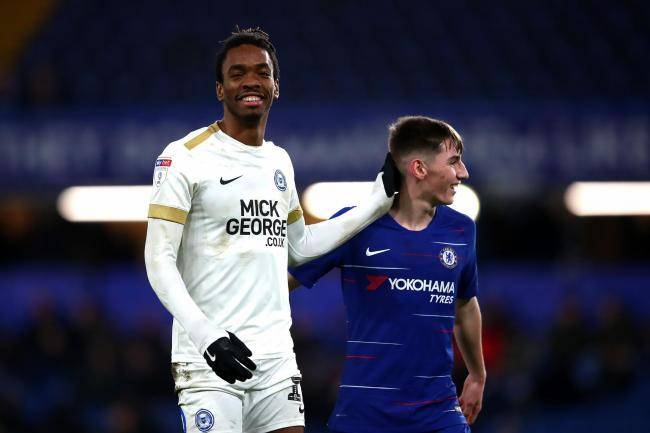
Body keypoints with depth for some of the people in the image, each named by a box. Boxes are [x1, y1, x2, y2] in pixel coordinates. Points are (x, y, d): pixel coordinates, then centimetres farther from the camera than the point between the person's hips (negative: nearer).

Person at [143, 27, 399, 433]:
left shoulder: (280, 160, 16)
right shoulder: (186, 157, -5)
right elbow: (159, 259, -9)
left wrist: (381, 199, 25)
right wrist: (206, 335, -21)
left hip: (276, 354, 6)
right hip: (210, 355, -6)